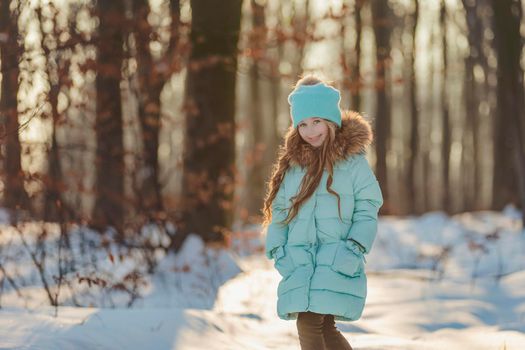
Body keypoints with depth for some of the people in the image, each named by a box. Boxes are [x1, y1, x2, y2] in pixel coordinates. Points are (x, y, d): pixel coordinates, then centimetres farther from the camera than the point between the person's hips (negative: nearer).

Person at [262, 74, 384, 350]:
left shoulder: (352, 159, 1)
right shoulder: (292, 162, 13)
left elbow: (367, 209, -1)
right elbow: (279, 210, 14)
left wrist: (354, 248, -13)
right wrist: (278, 250, 1)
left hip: (336, 262, -4)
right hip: (299, 262, 4)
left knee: (311, 324, -16)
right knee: (322, 328, 3)